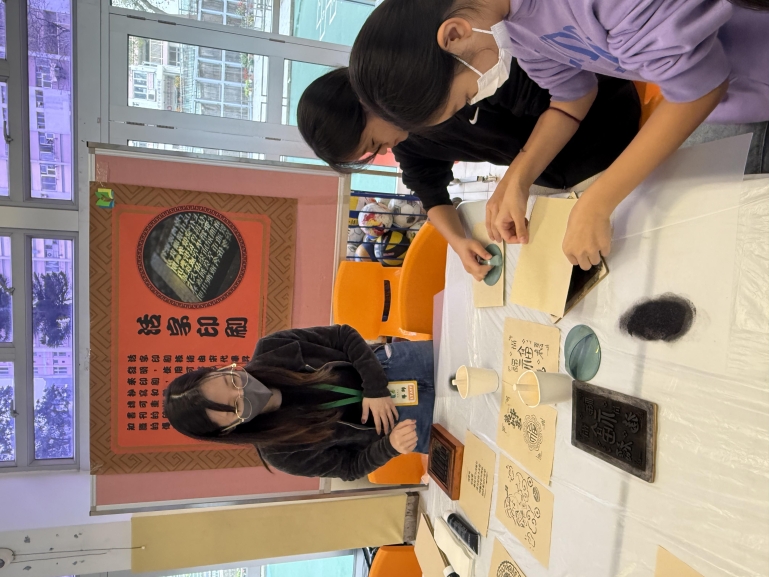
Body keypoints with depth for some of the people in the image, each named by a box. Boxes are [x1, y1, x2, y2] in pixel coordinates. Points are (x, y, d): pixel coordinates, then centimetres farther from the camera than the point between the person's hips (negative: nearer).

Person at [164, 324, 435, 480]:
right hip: (391, 422, -2)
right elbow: (352, 467, -12)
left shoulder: (270, 349, -21)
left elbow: (344, 335, -13)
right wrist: (390, 446, -33)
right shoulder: (280, 451, -22)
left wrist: (376, 387, -25)